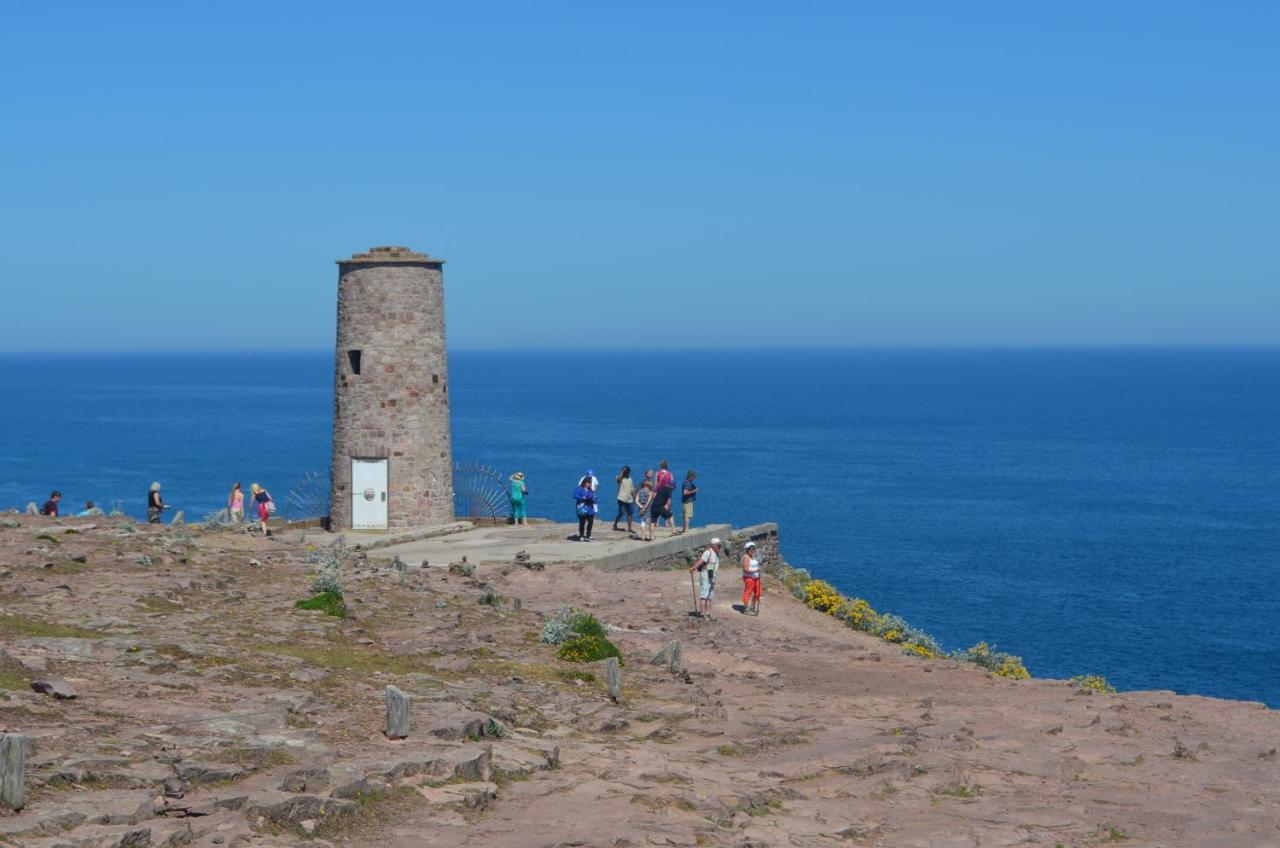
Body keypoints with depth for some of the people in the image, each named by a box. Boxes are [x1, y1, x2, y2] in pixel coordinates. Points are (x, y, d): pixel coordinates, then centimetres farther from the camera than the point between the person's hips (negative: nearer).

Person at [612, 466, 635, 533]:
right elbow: (618, 478, -30)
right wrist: (623, 471, -21)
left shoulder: (630, 479, 16)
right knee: (621, 513, -6)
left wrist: (635, 498, 14)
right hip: (622, 499, -6)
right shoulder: (621, 478, -3)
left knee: (630, 514, 4)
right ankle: (615, 525, 12)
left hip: (629, 499, 6)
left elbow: (632, 489, 20)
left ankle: (629, 528, 9)